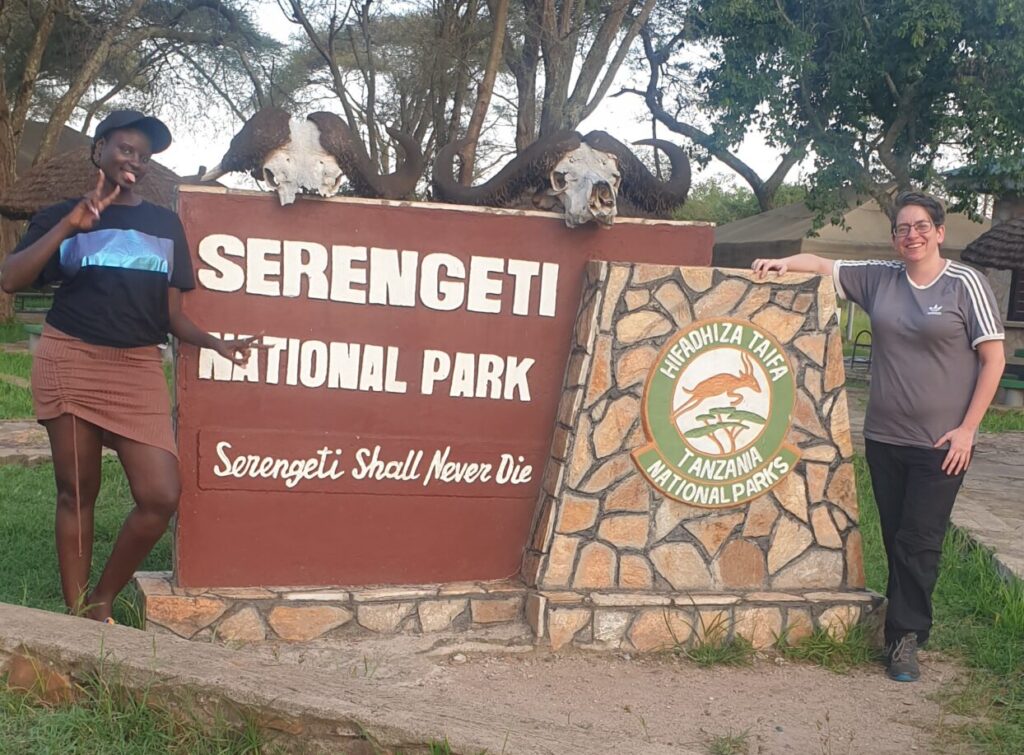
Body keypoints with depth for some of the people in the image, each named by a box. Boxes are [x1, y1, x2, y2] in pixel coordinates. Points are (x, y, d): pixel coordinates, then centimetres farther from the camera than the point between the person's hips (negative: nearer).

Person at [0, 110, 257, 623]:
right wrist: (70, 225, -13)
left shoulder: (164, 223, 13)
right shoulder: (63, 216, 8)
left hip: (138, 369, 2)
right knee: (76, 494, 3)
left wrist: (215, 344, -7)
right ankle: (76, 615, 14)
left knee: (160, 497, -9)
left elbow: (172, 312, 11)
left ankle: (103, 600, 11)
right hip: (70, 361, -1)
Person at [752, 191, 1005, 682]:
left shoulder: (964, 283, -6)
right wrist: (782, 262, -8)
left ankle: (905, 637, 9)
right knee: (895, 539, 10)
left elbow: (993, 358, -6)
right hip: (884, 437, 4)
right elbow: (822, 266, 14)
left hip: (940, 443, -4)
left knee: (919, 542, -2)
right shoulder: (879, 278, 6)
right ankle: (910, 625, 22)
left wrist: (967, 428, -10)